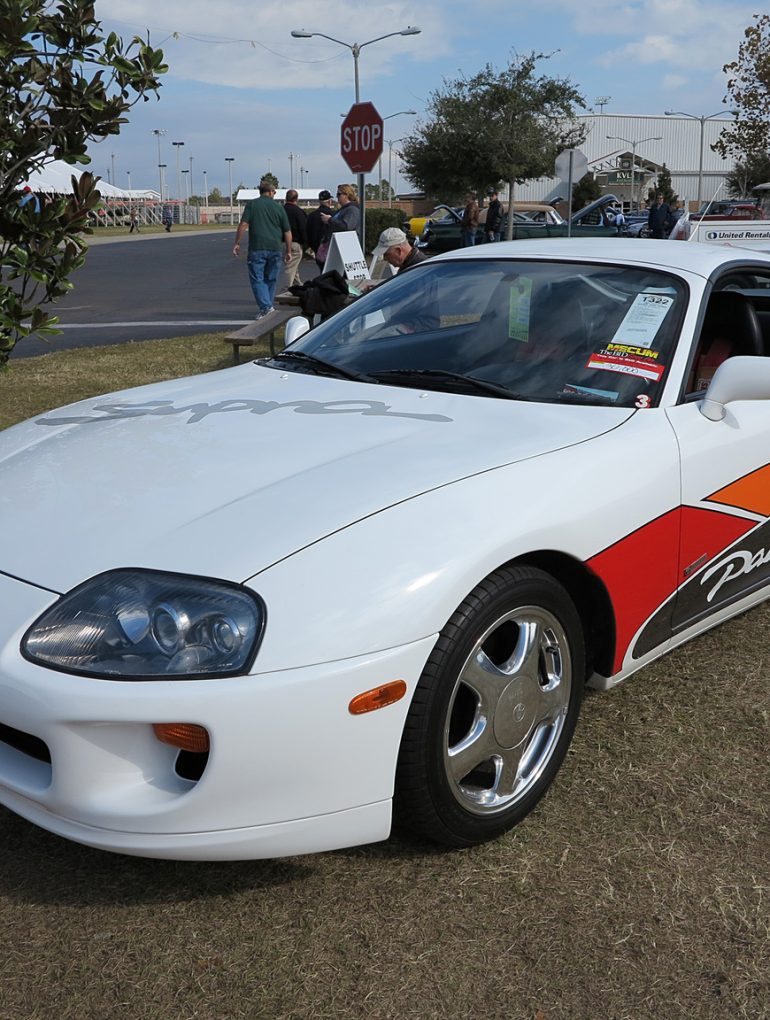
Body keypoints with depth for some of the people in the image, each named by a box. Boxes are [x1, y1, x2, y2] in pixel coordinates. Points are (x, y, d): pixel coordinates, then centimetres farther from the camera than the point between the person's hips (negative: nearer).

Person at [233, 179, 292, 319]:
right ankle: (268, 306, 19)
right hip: (275, 249, 3)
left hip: (257, 248, -3)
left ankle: (266, 307, -16)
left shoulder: (252, 204, 3)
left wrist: (237, 243, -1)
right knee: (271, 280, 14)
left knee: (257, 279, -1)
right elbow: (287, 231, 9)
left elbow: (243, 224, -7)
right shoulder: (278, 207, 10)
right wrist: (288, 251, 14)